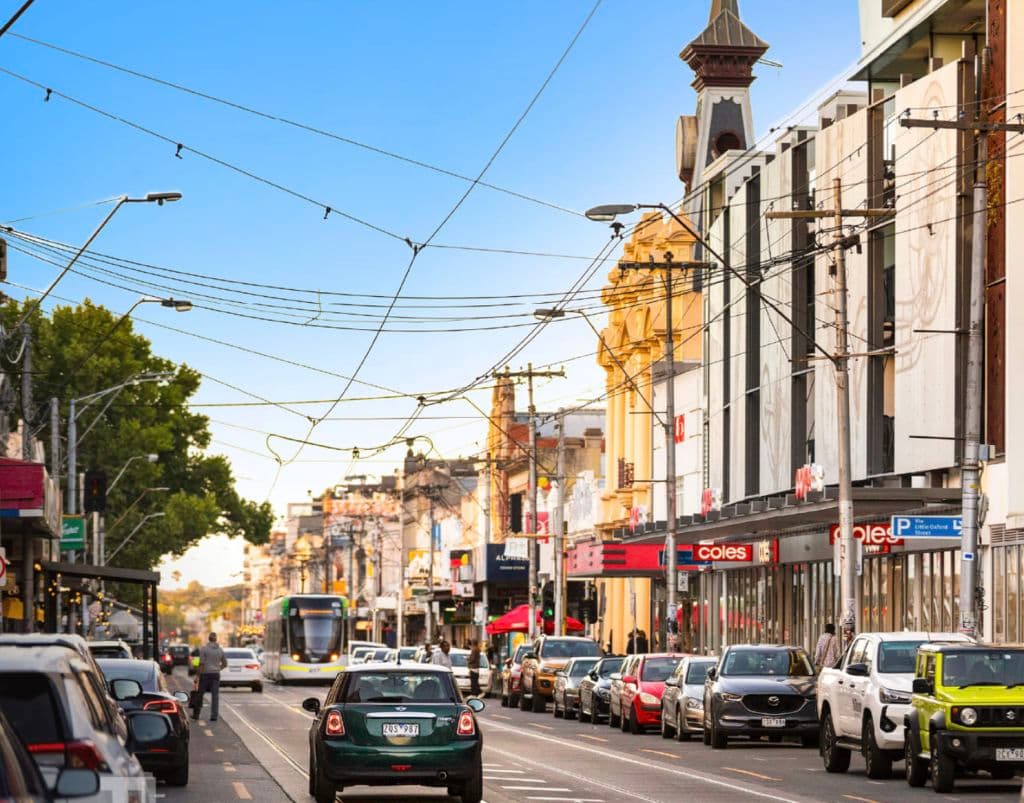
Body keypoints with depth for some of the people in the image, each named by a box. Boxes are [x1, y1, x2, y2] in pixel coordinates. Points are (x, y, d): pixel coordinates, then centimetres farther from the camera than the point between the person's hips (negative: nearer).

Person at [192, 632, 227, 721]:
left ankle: (196, 714, 14)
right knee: (215, 696, 1)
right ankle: (214, 716, -7)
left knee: (200, 695, 8)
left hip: (206, 674, -3)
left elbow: (201, 664, -11)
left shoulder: (204, 649, -7)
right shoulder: (220, 650, 6)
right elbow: (225, 664, 16)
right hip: (216, 674, 3)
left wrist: (198, 676, -7)